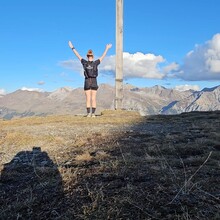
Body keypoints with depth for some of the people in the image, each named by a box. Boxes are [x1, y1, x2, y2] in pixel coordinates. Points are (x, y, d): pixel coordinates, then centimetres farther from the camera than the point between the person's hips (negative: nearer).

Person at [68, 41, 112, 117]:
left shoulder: (84, 62, -2)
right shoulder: (95, 63, -3)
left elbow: (77, 55, 7)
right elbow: (103, 56, 7)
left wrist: (72, 47, 17)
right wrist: (107, 48, 20)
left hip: (87, 82, 1)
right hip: (94, 82, 0)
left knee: (88, 99, 1)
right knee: (93, 99, 0)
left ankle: (88, 113, -4)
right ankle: (93, 113, -4)